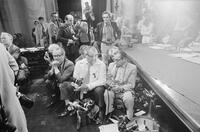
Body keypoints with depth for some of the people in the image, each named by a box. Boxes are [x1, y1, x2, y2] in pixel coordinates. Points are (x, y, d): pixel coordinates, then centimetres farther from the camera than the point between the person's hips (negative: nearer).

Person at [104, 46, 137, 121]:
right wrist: (112, 85, -12)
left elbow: (131, 85, -7)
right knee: (107, 94, -27)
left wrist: (121, 88, -22)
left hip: (125, 90, -3)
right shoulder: (111, 65, 8)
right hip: (113, 89, 3)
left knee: (128, 98, -32)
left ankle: (129, 118, -8)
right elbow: (108, 79, 10)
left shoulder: (132, 68, -4)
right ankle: (108, 114, -7)